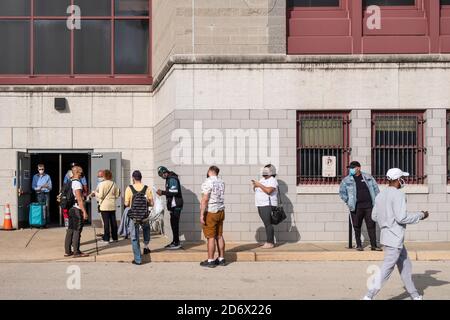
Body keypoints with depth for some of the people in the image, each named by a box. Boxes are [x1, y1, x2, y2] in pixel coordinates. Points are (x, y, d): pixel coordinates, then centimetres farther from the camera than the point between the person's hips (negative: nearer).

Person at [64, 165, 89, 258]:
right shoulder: (77, 183, -15)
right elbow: (79, 199, -19)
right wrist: (84, 212, -18)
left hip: (71, 209, 9)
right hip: (77, 209, -9)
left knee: (70, 230, 12)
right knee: (77, 231, -4)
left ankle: (68, 251, 17)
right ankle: (76, 252, 0)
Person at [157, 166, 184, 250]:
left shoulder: (172, 179, -14)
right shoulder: (169, 179, 18)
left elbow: (174, 191, -24)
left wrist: (163, 192, -20)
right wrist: (163, 193, 12)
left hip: (175, 205, -10)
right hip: (173, 205, 10)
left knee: (174, 224, -8)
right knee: (173, 224, 12)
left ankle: (177, 243, -5)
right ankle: (175, 241, 18)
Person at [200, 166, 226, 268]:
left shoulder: (208, 182, -14)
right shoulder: (221, 183, 9)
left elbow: (205, 199, -19)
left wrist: (202, 215, -18)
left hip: (210, 213, -7)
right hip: (221, 212, 7)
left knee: (211, 237, -3)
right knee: (219, 236, 12)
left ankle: (210, 260, 2)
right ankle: (221, 259, 17)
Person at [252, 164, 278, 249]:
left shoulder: (272, 181, -11)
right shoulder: (262, 180, 18)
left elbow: (268, 191, -26)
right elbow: (255, 190, 18)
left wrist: (259, 185, -19)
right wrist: (255, 185, -3)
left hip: (267, 205, -9)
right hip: (261, 205, 9)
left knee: (268, 224, -10)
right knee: (267, 224, 10)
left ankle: (270, 243, -7)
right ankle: (271, 242, 14)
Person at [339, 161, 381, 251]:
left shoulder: (368, 177, 8)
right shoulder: (346, 180, 4)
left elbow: (376, 188, 13)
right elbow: (342, 192, 9)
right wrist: (348, 201, 0)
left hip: (369, 205, 1)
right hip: (356, 206, -1)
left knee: (371, 225, 0)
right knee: (357, 226, 4)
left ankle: (374, 245, 7)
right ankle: (359, 245, 16)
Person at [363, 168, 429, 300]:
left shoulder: (380, 195, 9)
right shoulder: (398, 195, -16)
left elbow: (374, 216, 13)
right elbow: (402, 218, -22)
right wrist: (420, 215, -9)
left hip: (387, 234, 9)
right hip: (395, 238, -9)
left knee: (405, 266, 18)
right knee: (387, 268, -5)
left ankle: (414, 295, 27)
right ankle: (369, 295, -4)